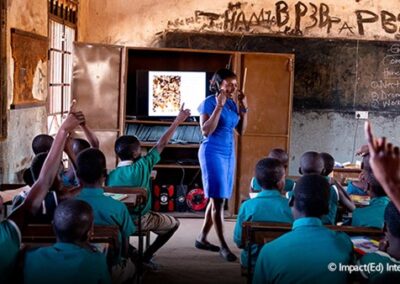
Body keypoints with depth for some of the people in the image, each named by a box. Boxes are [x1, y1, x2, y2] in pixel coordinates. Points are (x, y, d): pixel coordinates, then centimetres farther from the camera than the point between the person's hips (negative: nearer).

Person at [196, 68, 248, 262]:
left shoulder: (232, 104, 9)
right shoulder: (209, 102, -11)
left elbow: (241, 131, 11)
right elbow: (206, 131, -20)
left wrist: (244, 109, 1)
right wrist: (219, 106, -22)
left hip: (229, 153, 7)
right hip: (213, 153, -7)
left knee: (216, 198, 11)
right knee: (218, 199, -8)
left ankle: (202, 238, 22)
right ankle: (223, 246, -4)